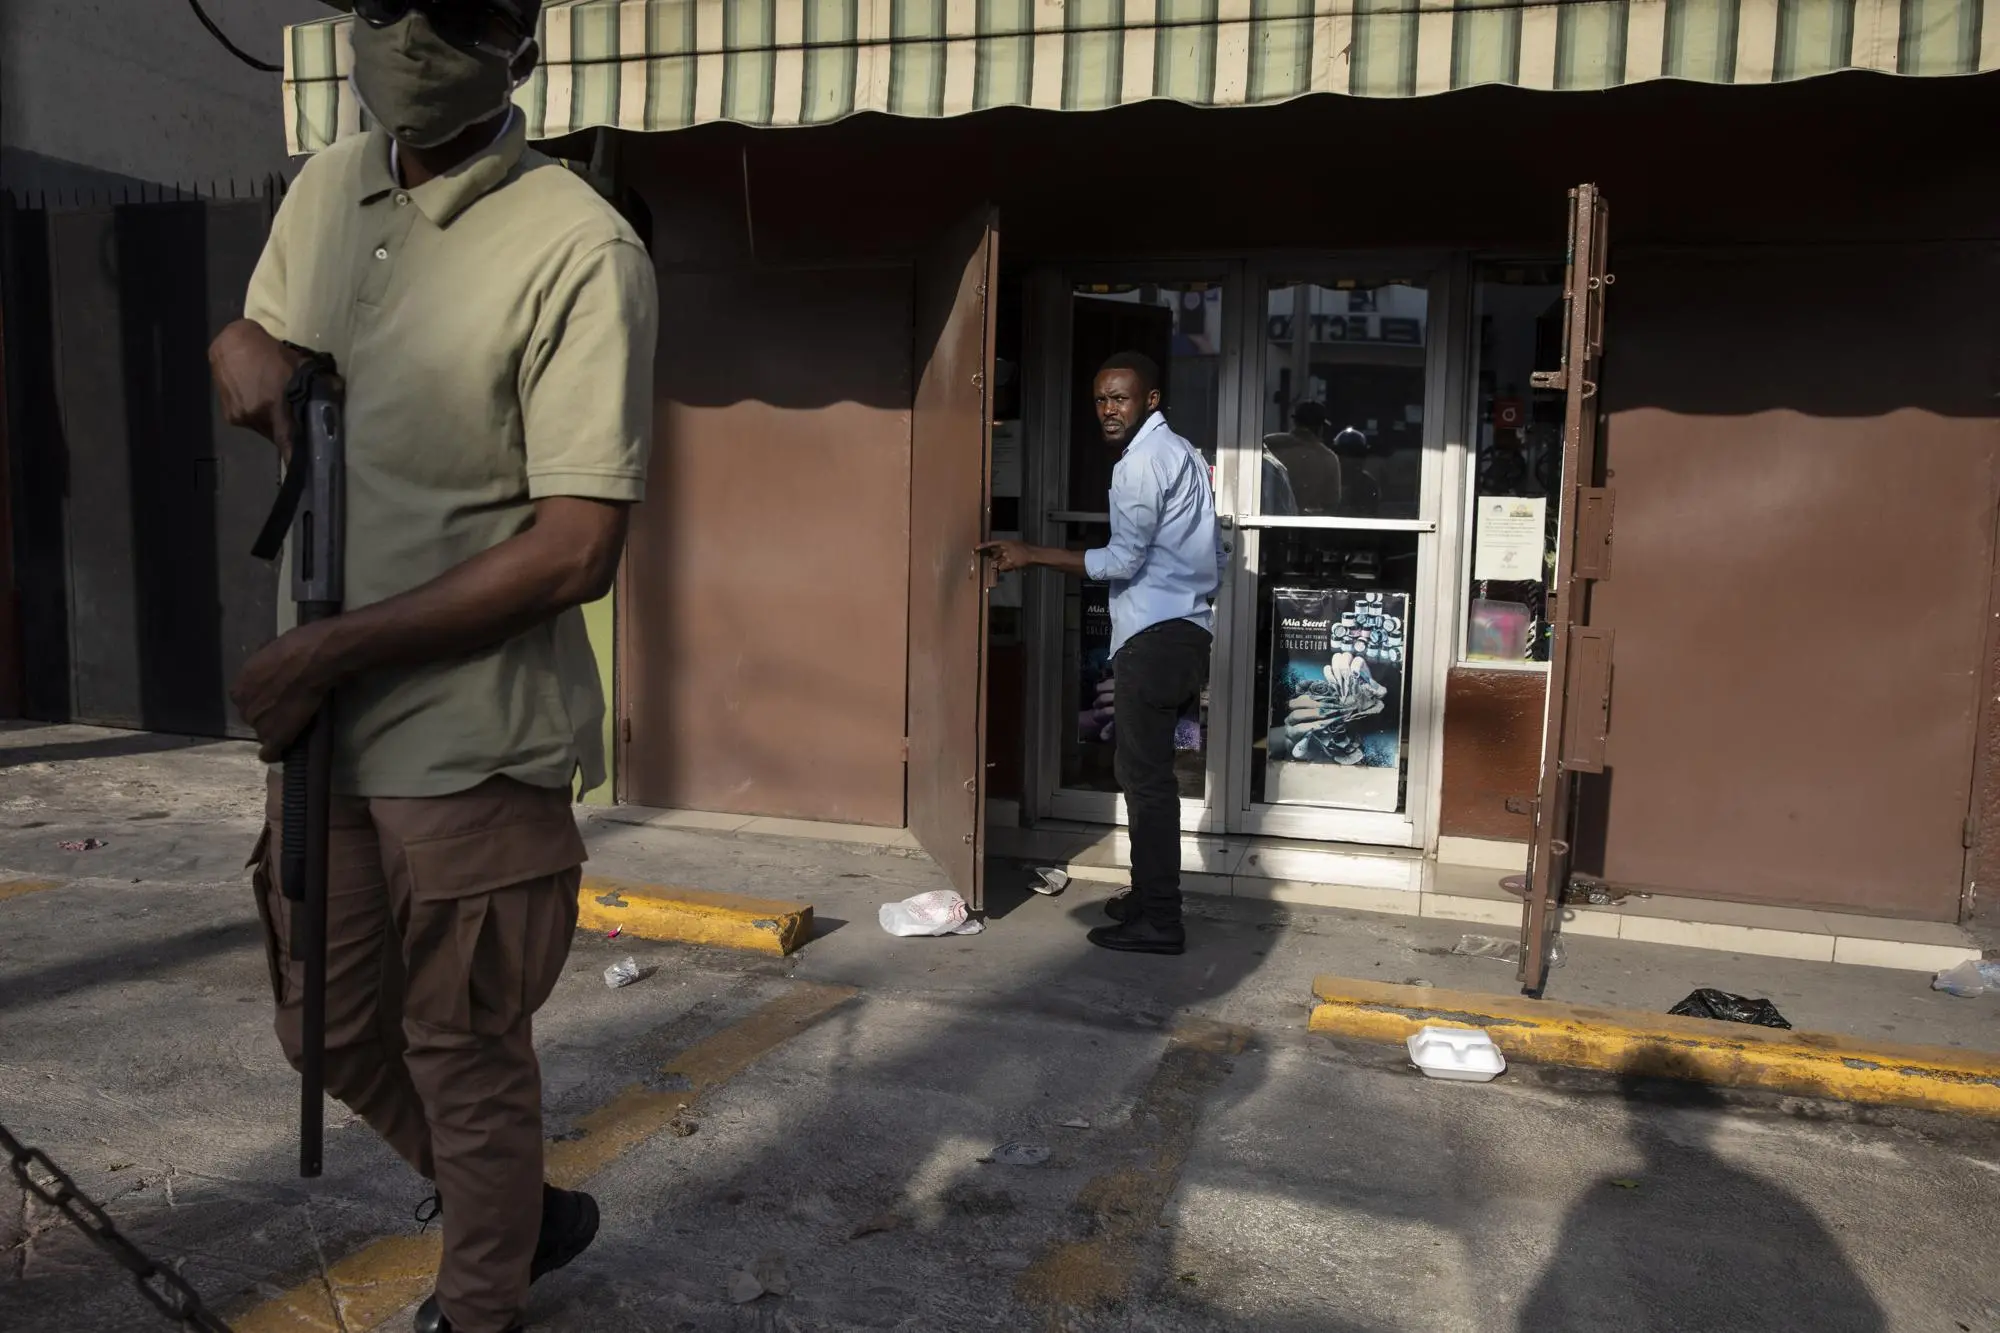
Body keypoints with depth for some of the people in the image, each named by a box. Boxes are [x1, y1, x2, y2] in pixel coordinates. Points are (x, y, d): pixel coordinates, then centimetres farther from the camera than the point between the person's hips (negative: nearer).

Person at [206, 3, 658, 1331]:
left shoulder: (580, 252, -17)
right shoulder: (327, 188, 7)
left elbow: (576, 552, -20)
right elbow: (257, 342, 24)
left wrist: (331, 649, -17)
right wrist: (248, 352, -2)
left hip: (475, 744, -7)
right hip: (318, 721, 8)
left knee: (464, 1053, 9)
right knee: (331, 1026, 20)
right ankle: (523, 1214, 44)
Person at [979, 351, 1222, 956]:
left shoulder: (1143, 460, -12)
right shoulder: (1180, 453, 20)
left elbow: (1122, 561, -17)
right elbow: (1213, 555, 23)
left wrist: (1031, 555, -12)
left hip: (1154, 636, -11)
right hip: (1183, 629, 11)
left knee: (1144, 774, -6)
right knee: (1144, 769, 17)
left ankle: (1158, 920, -1)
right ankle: (1151, 894, 26)